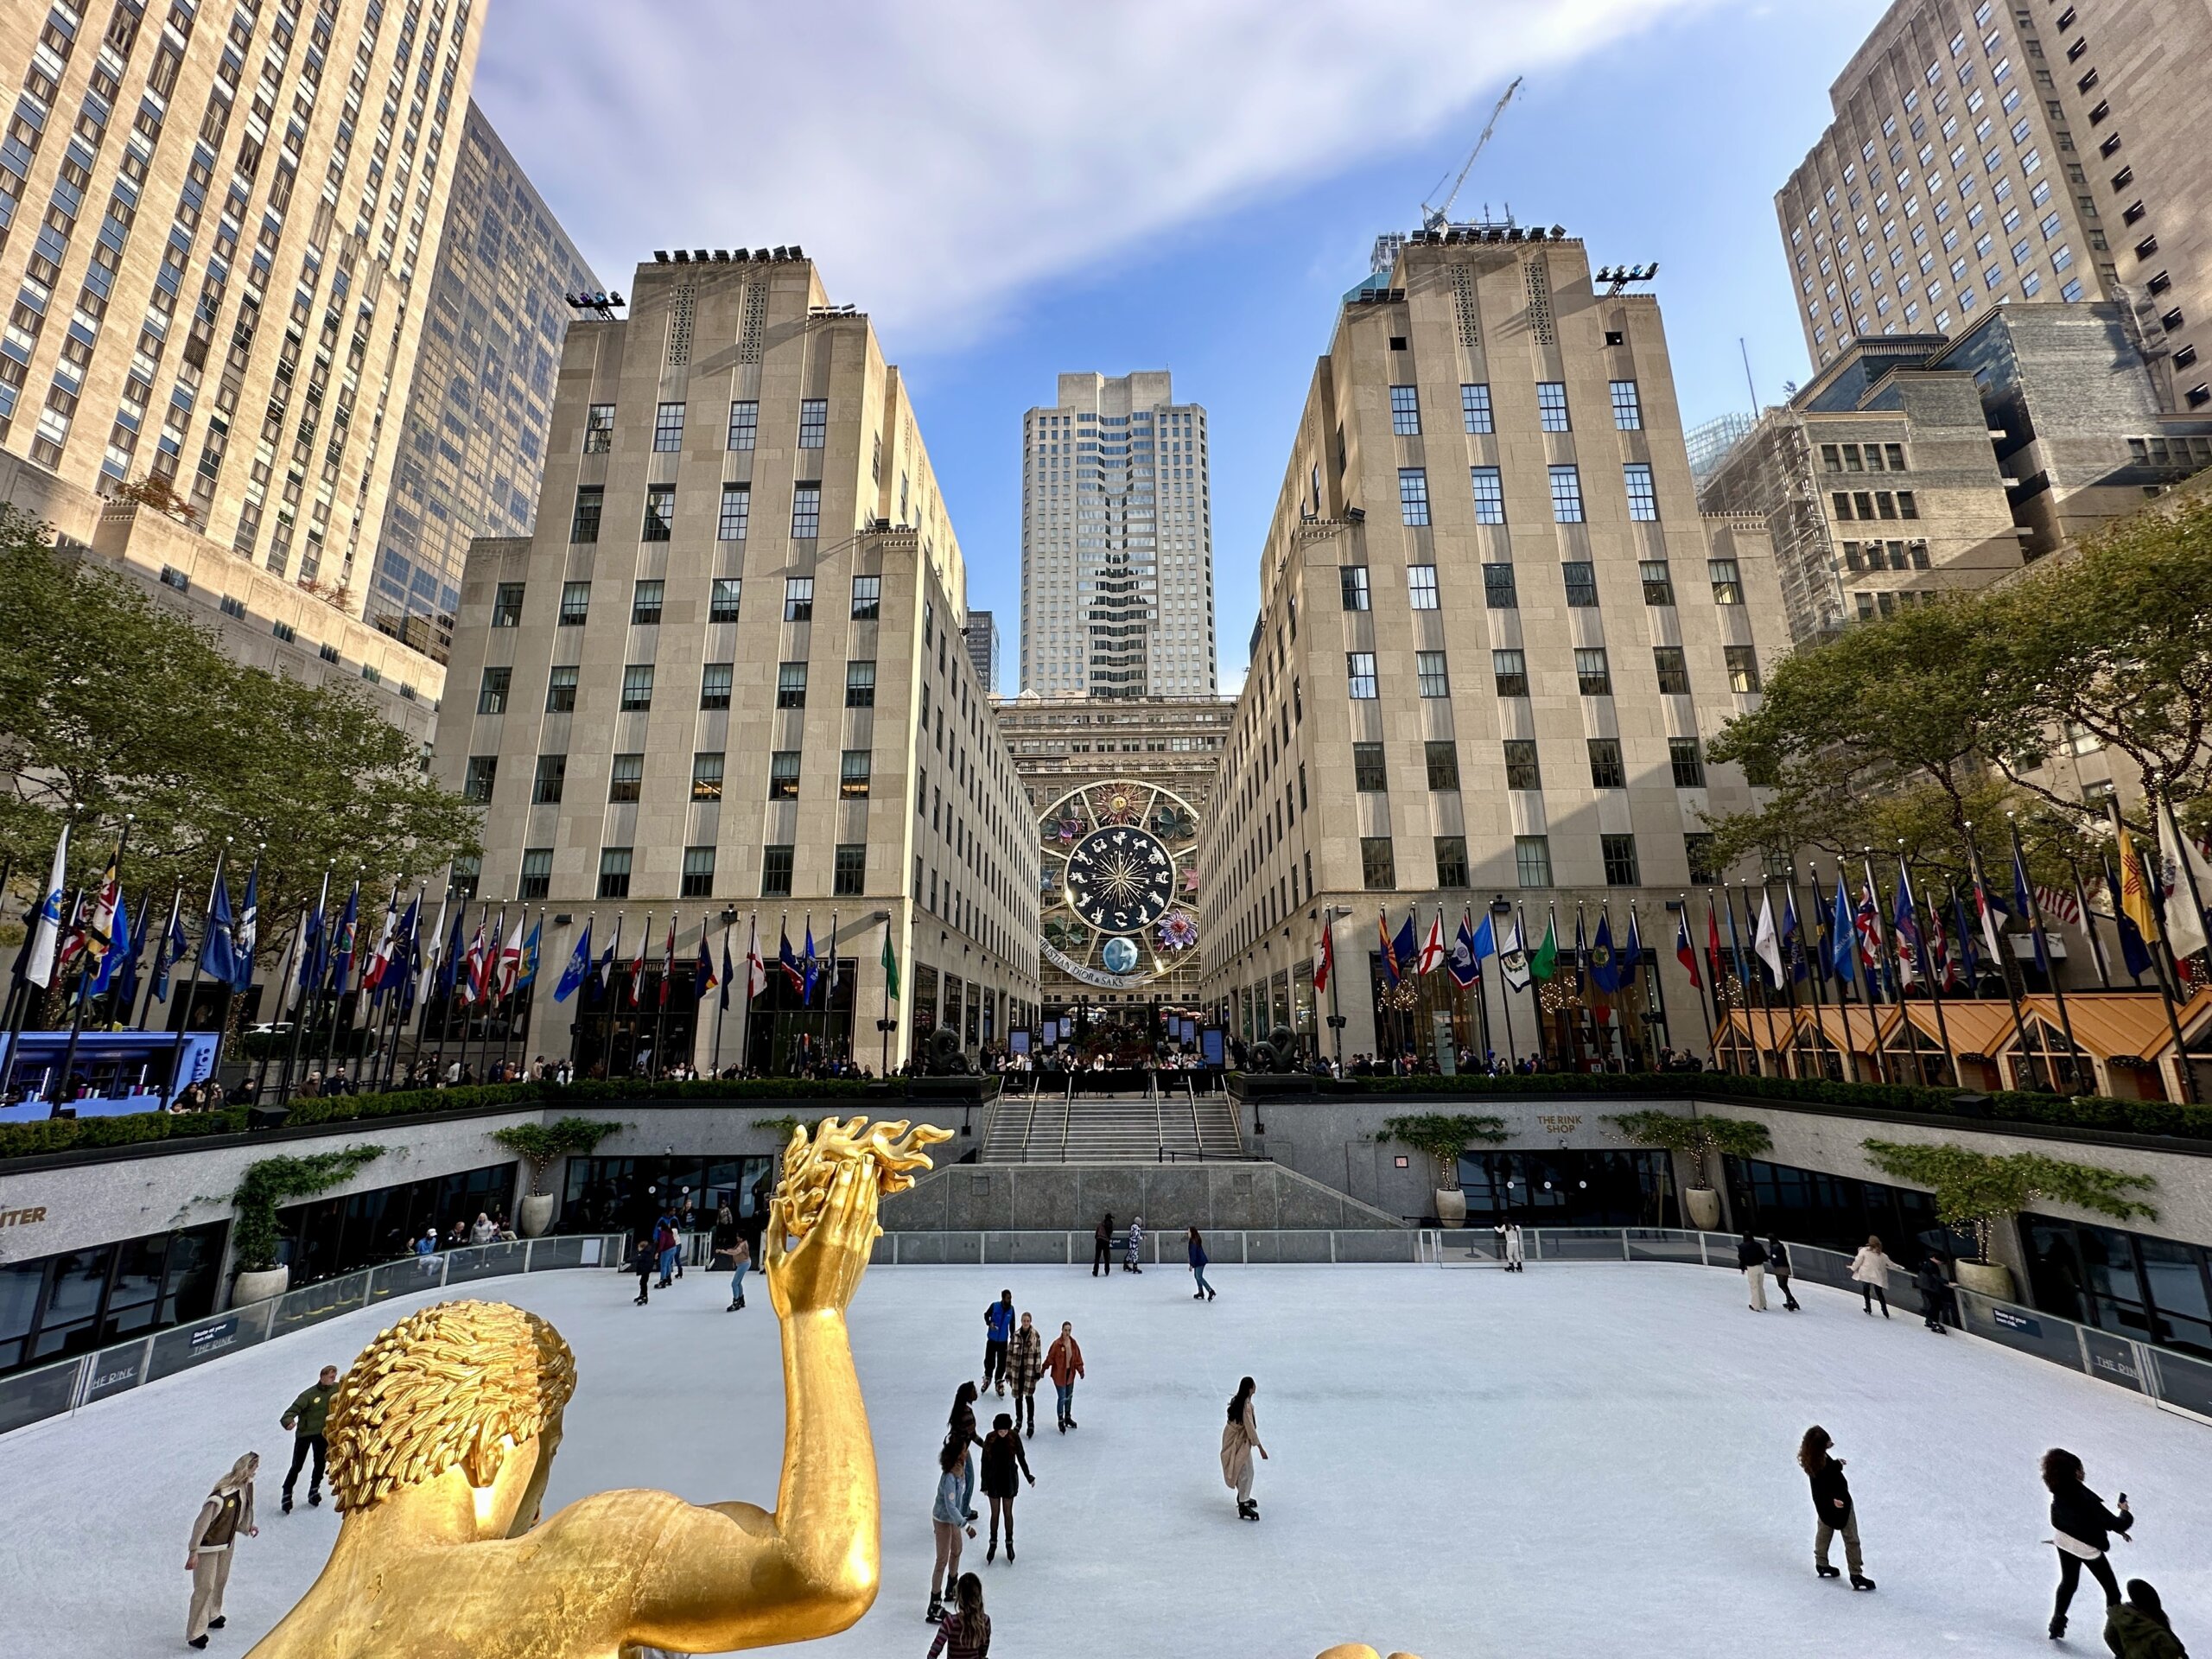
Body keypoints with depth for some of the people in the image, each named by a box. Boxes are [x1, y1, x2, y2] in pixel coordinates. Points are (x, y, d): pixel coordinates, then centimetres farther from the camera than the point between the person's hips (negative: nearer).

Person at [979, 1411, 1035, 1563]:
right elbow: (985, 1462, -8)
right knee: (995, 1513, 14)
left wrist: (1029, 1477, 4)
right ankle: (993, 1543, 35)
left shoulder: (1014, 1437, -17)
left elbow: (1021, 1458, -4)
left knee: (1008, 1513, 13)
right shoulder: (990, 1439, -17)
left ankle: (1009, 1543, 33)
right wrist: (984, 1485, -4)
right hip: (993, 1481, 0)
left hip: (1009, 1480, 0)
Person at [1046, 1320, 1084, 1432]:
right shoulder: (1057, 1343, -21)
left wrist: (1080, 1370, 1)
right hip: (1059, 1374, -6)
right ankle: (1061, 1421, 17)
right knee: (1062, 1398, -3)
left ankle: (1068, 1417, 39)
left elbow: (1078, 1357, 4)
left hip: (1070, 1373, 6)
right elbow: (1050, 1358, -14)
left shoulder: (1073, 1343, -4)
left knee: (1069, 1396, 19)